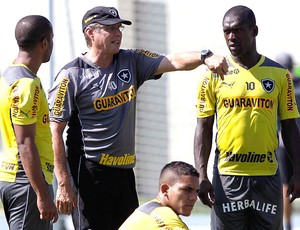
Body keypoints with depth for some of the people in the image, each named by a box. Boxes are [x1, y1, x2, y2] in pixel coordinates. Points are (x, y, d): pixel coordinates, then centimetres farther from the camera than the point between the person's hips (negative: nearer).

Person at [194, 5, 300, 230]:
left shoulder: (279, 75, 5)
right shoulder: (214, 75, 2)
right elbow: (204, 128, 3)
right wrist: (201, 175, -7)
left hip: (268, 177, 1)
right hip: (227, 176, -1)